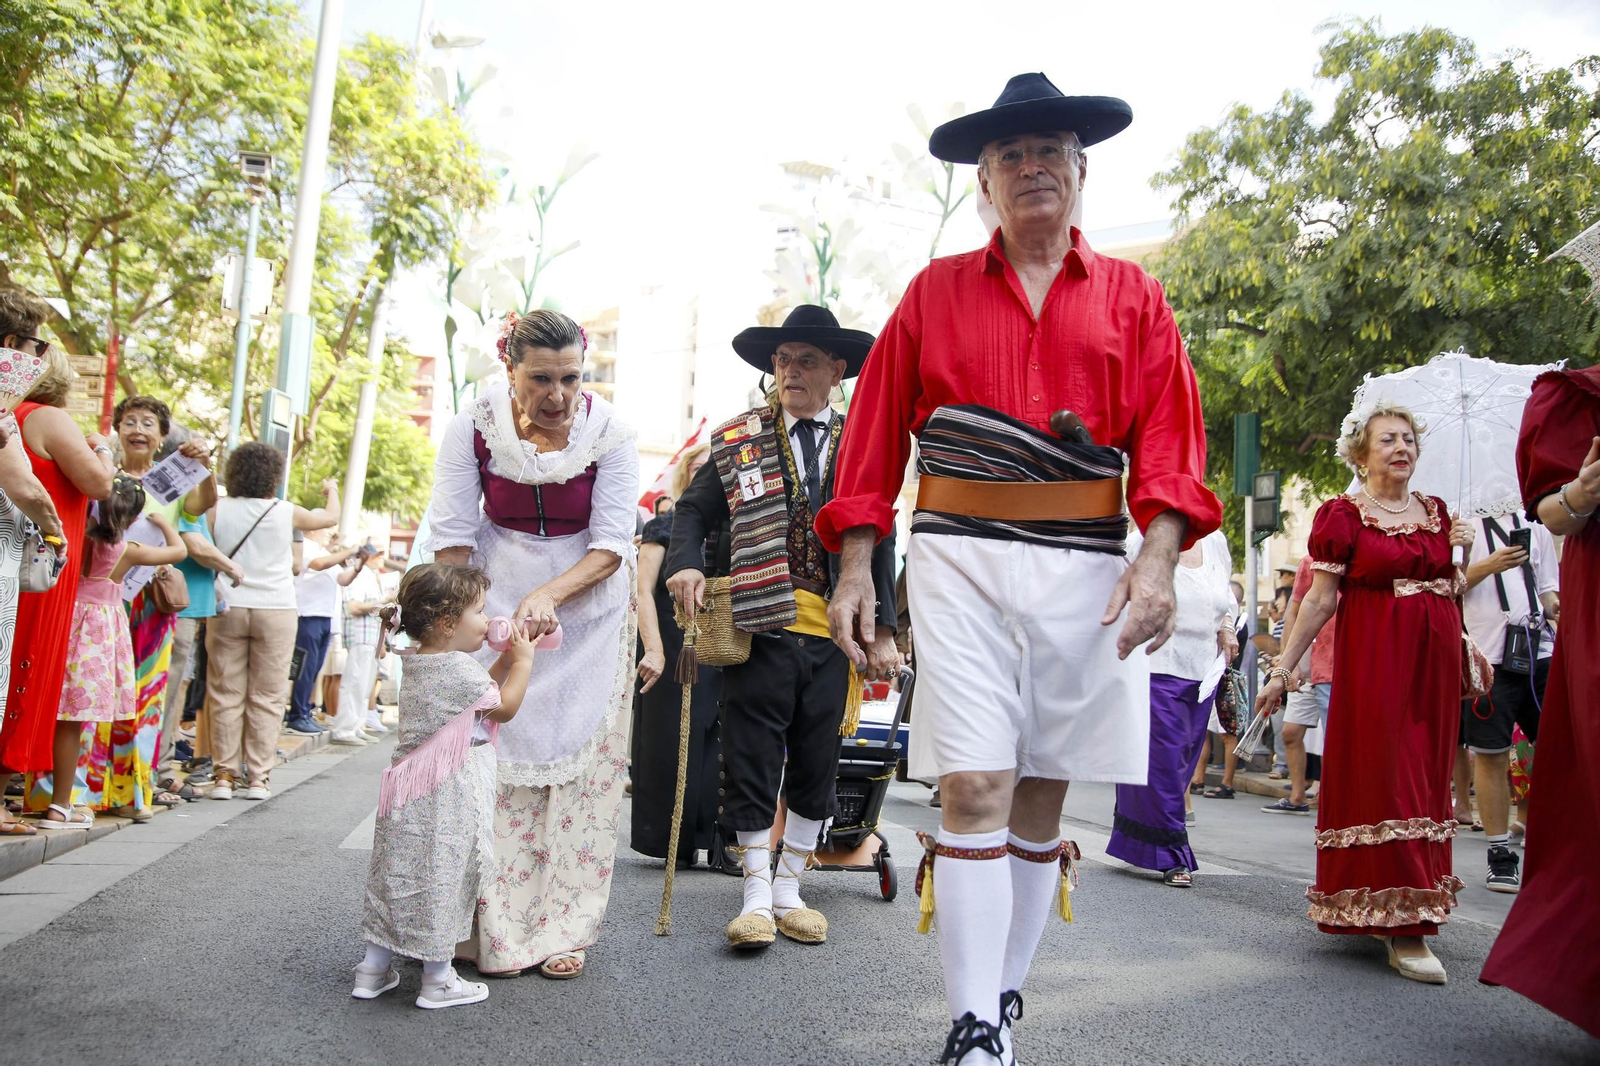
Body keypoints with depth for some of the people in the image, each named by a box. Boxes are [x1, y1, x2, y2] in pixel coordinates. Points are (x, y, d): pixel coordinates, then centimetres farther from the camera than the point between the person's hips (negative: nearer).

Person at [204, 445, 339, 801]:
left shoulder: (218, 510, -1)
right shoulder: (286, 512, -1)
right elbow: (331, 517, 16)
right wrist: (332, 490, 35)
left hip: (227, 608, 1)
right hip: (275, 611, -1)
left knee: (226, 695, 7)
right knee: (266, 697, 5)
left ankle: (224, 775, 8)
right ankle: (258, 777, 6)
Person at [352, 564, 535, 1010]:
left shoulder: (417, 663, 9)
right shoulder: (460, 668, -19)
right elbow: (504, 707, -8)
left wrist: (504, 661, 12)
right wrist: (522, 660, 1)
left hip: (408, 793, 9)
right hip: (448, 799, -9)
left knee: (400, 877, 16)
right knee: (441, 879, 1)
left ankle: (374, 966, 26)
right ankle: (438, 981, 12)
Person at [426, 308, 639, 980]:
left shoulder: (608, 432, -14)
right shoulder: (474, 427, -11)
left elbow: (611, 545, -15)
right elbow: (451, 539, -10)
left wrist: (548, 595, -29)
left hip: (588, 607, 0)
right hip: (494, 607, 0)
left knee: (581, 767, 0)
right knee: (495, 763, -2)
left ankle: (562, 930, 11)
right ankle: (493, 930, 10)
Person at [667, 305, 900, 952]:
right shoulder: (737, 440, 7)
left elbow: (879, 543, 8)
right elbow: (694, 510, 8)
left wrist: (883, 631, 3)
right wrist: (686, 563, -14)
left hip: (833, 636, 2)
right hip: (758, 626, -1)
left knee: (815, 766, 10)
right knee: (751, 764, 3)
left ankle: (788, 890, 26)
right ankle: (757, 894, 17)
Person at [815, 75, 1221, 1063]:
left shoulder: (1133, 297, 12)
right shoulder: (937, 292, 10)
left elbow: (1171, 437, 3)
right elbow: (877, 433, 7)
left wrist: (1158, 557, -12)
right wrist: (857, 567, -1)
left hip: (1085, 566, 2)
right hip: (960, 560, -1)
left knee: (1042, 795, 9)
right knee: (975, 789, -10)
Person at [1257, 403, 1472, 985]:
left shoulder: (1437, 511, 14)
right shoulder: (1344, 515, -3)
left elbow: (1450, 591, 22)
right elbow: (1320, 599, -5)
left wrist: (1460, 554, 3)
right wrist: (1284, 667, -9)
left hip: (1433, 662, 6)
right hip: (1373, 661, -6)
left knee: (1425, 779, 7)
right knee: (1383, 780, -8)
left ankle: (1383, 910, 19)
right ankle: (1404, 924, -6)